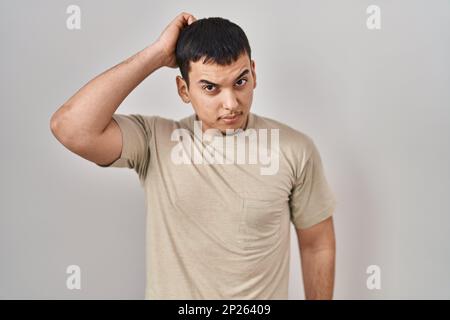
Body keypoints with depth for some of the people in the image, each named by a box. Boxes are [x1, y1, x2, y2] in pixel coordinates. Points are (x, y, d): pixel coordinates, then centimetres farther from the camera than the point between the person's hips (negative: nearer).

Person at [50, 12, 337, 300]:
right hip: (170, 291, 1)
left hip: (263, 298, 0)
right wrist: (156, 55, -27)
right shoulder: (153, 140, -15)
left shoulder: (295, 150, -15)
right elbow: (70, 128, -31)